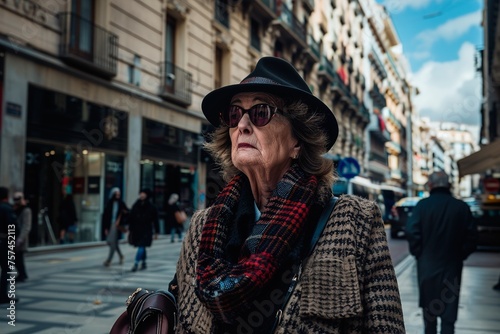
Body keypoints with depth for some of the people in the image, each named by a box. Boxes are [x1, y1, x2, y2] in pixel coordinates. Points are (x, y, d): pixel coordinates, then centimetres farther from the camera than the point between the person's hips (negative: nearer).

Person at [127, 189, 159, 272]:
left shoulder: (151, 207, -4)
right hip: (136, 230, 4)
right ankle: (144, 263, 26)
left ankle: (136, 264, -13)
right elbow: (131, 218, 9)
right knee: (142, 247, 12)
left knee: (141, 247, -11)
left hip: (146, 231, -3)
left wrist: (156, 232, 0)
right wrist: (130, 229, 7)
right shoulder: (136, 205, 4)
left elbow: (155, 220, 0)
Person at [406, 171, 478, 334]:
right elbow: (471, 236, -5)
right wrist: (461, 255, 7)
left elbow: (411, 231, -15)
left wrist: (418, 253, -1)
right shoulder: (461, 207, -5)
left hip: (427, 264, 0)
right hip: (452, 265, 0)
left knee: (429, 305, 19)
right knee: (449, 308, 5)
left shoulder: (423, 205, -11)